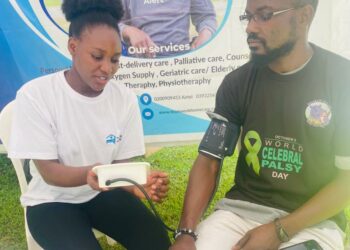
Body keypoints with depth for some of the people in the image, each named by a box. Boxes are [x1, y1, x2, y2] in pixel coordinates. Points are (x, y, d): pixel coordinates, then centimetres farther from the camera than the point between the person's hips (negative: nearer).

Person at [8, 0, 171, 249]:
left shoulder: (125, 98, -9)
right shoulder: (35, 95, -19)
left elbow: (121, 164, -6)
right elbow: (49, 171, -18)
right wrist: (87, 173, -40)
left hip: (106, 192, 3)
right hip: (53, 200, -2)